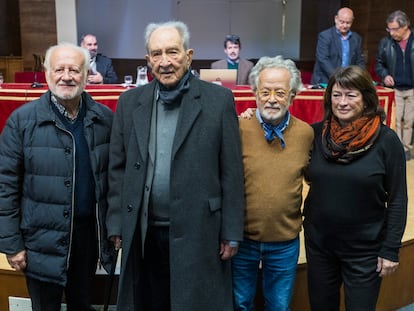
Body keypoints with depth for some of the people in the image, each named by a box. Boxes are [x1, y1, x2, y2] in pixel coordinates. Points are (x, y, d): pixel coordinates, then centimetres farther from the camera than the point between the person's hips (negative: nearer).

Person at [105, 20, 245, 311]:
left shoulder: (219, 100, -5)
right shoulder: (130, 102, 4)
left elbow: (231, 172, -5)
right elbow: (118, 168, 7)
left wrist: (231, 232, -5)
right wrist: (117, 224, 5)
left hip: (198, 231, -2)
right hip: (143, 233, 3)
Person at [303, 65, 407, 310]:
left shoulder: (386, 139, -11)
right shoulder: (316, 133, -3)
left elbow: (397, 199, -7)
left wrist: (391, 249, -8)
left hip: (365, 249, -3)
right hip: (318, 243, 3)